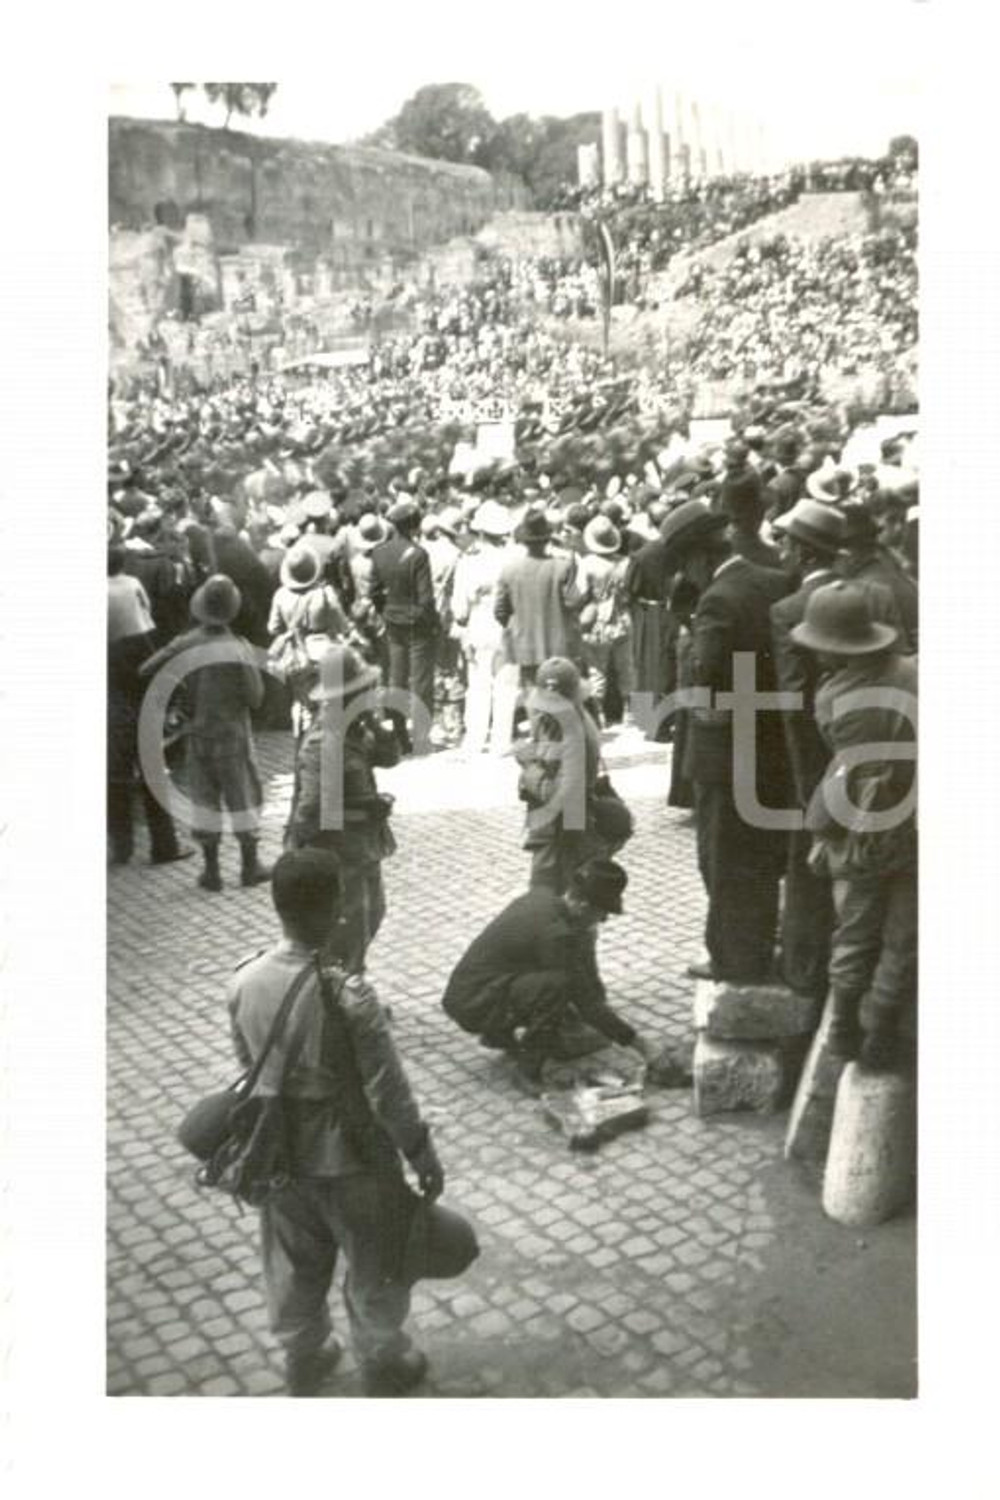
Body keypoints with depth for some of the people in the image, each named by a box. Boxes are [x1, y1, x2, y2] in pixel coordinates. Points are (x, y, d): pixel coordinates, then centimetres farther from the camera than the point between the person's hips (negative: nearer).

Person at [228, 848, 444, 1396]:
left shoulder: (243, 983, -13)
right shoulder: (349, 995, -31)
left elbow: (249, 1068, 3)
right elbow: (387, 1091, -21)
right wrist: (422, 1153, -6)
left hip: (280, 1154, 5)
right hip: (350, 1159, -5)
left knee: (294, 1265, 27)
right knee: (375, 1268, 21)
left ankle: (302, 1361, 48)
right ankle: (382, 1366, 41)